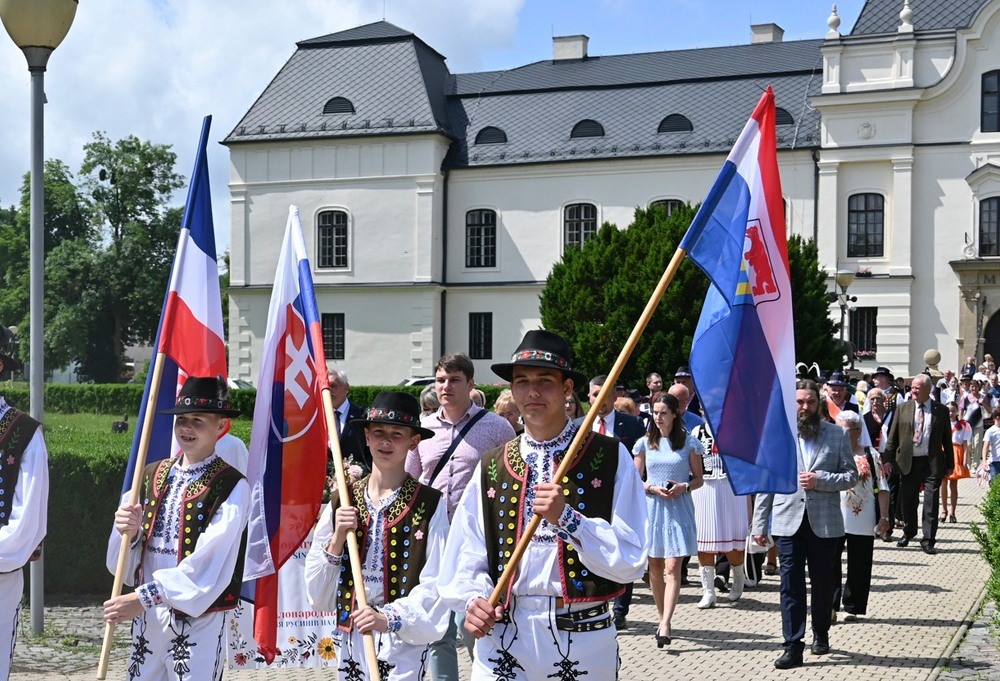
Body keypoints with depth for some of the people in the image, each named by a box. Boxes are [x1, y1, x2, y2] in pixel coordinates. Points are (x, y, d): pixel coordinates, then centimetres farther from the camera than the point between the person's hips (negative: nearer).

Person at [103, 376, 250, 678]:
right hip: (146, 618, 5)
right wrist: (129, 533, -13)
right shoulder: (152, 475, 7)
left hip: (199, 619, -5)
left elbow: (208, 561, -17)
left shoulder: (232, 486, -10)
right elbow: (121, 560, 9)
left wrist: (145, 597, -19)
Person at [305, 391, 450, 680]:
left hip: (403, 647, -3)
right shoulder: (343, 502, 4)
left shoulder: (430, 505, -6)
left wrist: (390, 618, -23)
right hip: (351, 641, 4)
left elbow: (435, 585, -10)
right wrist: (337, 539, -9)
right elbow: (316, 593, 5)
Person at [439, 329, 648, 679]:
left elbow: (630, 561, -10)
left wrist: (567, 518, -20)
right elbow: (468, 558, 8)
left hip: (584, 640, -2)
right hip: (501, 639, 2)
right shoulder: (491, 466, 7)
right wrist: (473, 599, -11)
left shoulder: (610, 459, -3)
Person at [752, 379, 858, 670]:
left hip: (825, 522, 1)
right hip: (788, 521, -1)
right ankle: (793, 646, 1)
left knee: (823, 582, 12)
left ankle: (821, 633, 32)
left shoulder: (836, 435, 4)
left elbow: (852, 475, 4)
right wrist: (759, 525, 1)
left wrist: (820, 480, -13)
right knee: (791, 585, -2)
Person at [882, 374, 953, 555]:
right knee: (906, 501, 9)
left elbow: (947, 439, 7)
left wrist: (950, 464, 5)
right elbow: (892, 436, 6)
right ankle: (908, 532, 32)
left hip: (932, 463, -1)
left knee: (931, 503, -2)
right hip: (908, 463, 2)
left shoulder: (941, 410, 3)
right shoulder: (903, 409, 6)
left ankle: (928, 540, 6)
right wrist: (888, 459, -1)